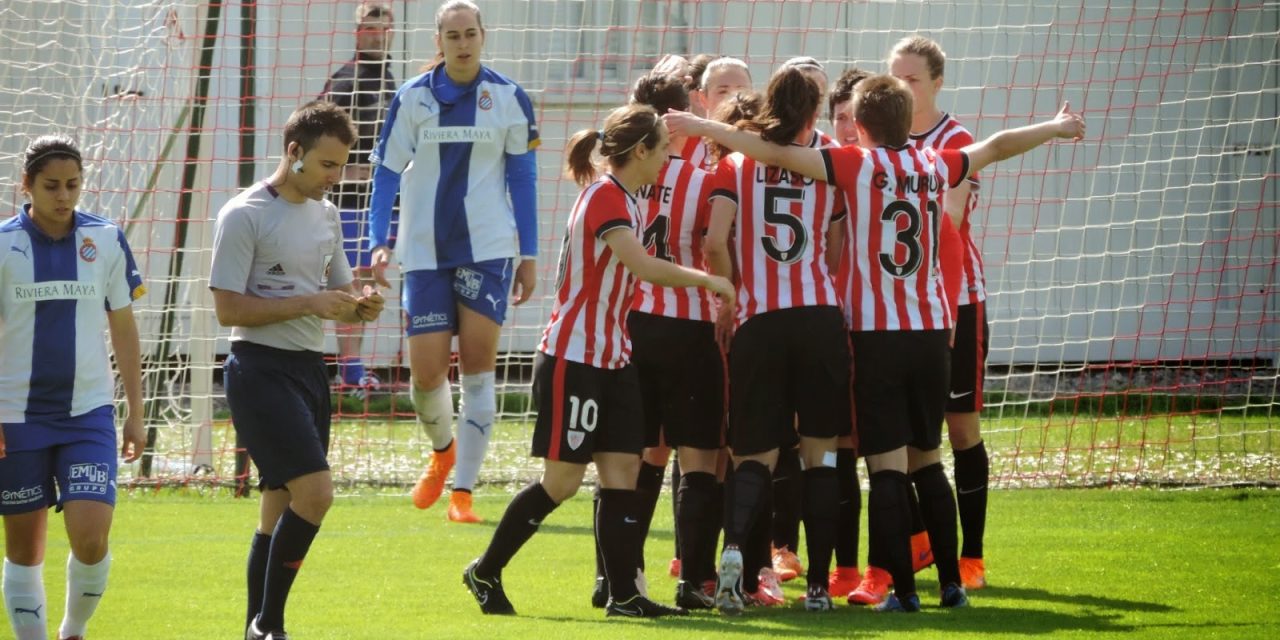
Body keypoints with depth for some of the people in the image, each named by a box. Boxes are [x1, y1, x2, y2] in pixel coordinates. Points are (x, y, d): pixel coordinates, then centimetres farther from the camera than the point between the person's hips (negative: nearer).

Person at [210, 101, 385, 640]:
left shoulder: (325, 213, 14)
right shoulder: (245, 215, -10)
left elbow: (336, 295, 23)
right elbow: (229, 308, -15)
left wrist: (359, 307, 0)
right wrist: (310, 303, -20)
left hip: (309, 369, 8)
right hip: (261, 368, -8)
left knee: (281, 507, 9)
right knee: (315, 492, -18)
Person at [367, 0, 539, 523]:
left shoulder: (508, 98, 1)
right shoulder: (412, 98, 1)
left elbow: (522, 177, 6)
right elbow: (387, 171, 3)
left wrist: (529, 254, 4)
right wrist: (379, 242, -7)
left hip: (487, 249, -1)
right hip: (425, 251, 1)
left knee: (478, 367, -6)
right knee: (426, 372, -3)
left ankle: (463, 490, 1)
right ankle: (442, 452, 29)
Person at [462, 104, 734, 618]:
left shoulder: (626, 200, 13)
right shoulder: (604, 198, -17)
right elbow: (643, 266, -30)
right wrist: (707, 280, -20)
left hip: (613, 359, 9)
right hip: (573, 359, -9)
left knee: (623, 473, 2)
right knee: (562, 480, -5)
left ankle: (623, 594, 2)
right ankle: (485, 573, 9)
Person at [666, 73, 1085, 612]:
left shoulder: (858, 165, -6)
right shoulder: (936, 166, 8)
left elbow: (778, 154, -14)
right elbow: (999, 146, 25)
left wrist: (705, 127, -9)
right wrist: (1056, 128, 42)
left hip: (875, 335, -4)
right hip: (931, 331, 4)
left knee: (887, 465, -4)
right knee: (926, 459, 16)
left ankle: (903, 589, -9)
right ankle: (951, 583, 15)